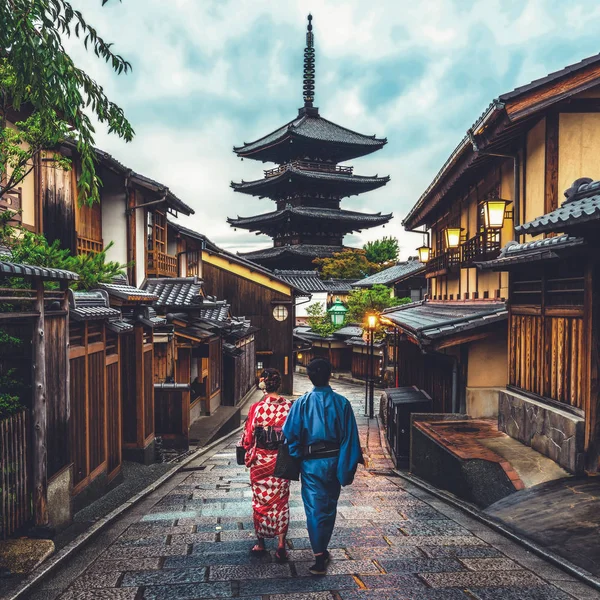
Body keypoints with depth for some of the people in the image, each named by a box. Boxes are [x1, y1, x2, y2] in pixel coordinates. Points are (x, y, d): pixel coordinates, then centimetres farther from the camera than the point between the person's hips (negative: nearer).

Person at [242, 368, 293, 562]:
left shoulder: (257, 407, -14)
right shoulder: (289, 406, -8)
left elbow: (248, 437, -7)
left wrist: (248, 456, 11)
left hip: (260, 461, -1)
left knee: (261, 501, 13)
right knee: (281, 501, 12)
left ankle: (261, 543, 24)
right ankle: (281, 545, 10)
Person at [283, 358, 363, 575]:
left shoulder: (302, 403, -10)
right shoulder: (341, 403, -9)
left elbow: (290, 434, -7)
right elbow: (350, 437, -6)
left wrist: (296, 459, 8)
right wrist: (348, 467, 2)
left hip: (311, 462, -1)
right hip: (334, 461, 2)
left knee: (314, 508, 6)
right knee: (329, 507, 18)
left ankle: (320, 558, 1)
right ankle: (322, 549, 33)